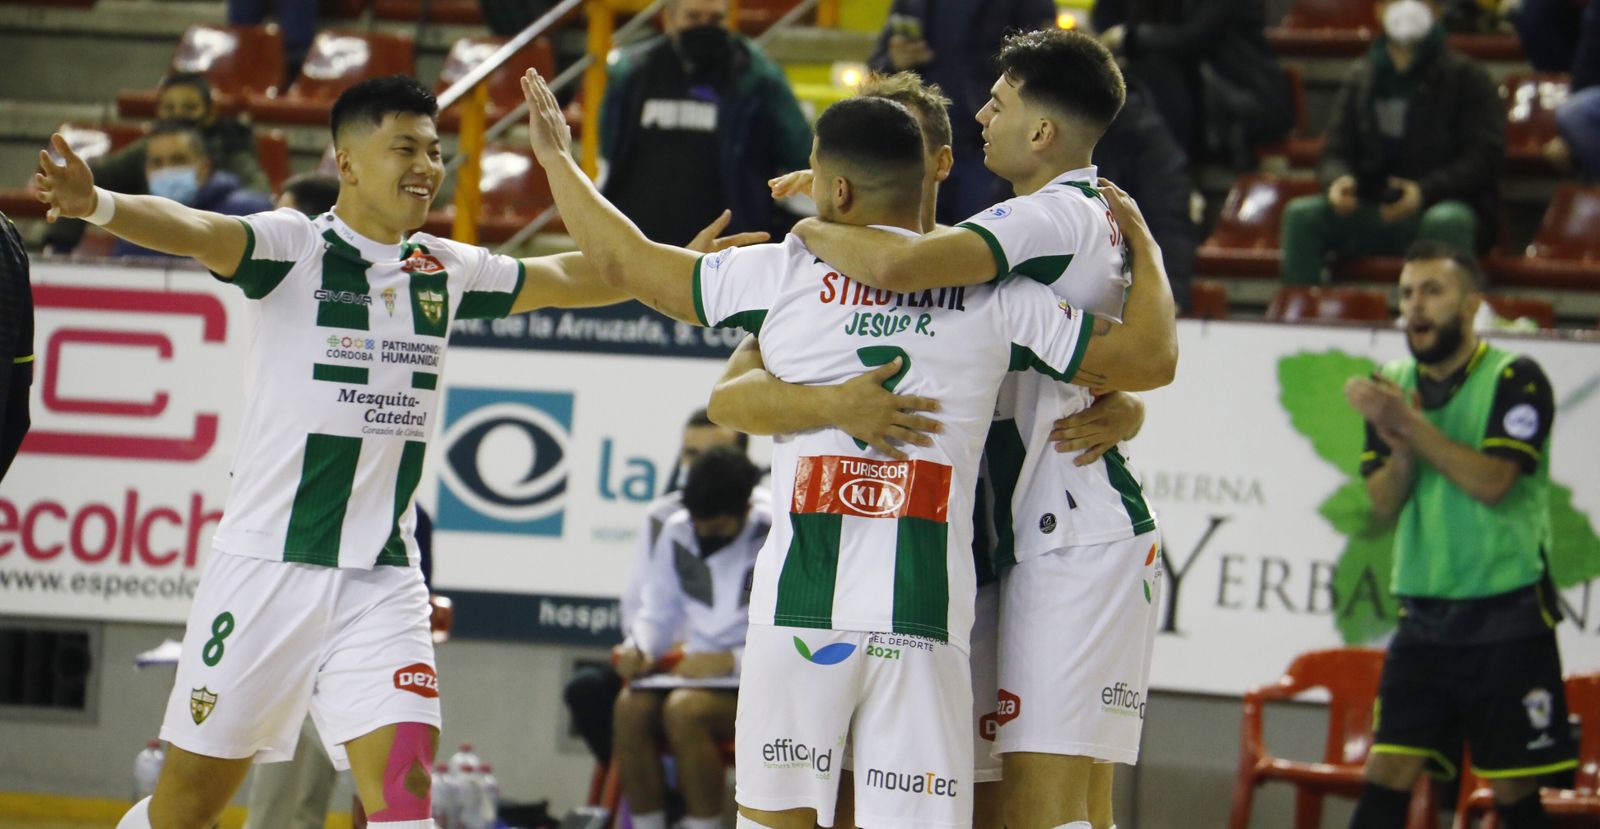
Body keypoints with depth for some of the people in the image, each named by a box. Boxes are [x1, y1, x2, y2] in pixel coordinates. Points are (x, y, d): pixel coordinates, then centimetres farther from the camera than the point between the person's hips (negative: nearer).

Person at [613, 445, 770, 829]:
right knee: (632, 705, -24)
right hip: (698, 673, 6)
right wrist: (639, 649, -6)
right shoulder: (678, 531, 7)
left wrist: (731, 661, -23)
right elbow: (657, 613, 17)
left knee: (685, 709, -32)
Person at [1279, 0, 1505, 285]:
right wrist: (1339, 180, -9)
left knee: (1446, 221, -40)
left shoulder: (1465, 77, 3)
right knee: (1301, 215, -21)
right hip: (1372, 213, 4)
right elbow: (1336, 152, 17)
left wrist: (1425, 192, -20)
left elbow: (1486, 155, -5)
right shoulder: (1361, 78, 16)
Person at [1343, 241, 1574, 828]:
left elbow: (1491, 483, -19)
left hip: (1507, 618, -4)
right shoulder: (1394, 385, 9)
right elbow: (1383, 504, 4)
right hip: (1425, 618, 4)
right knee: (1387, 772, -7)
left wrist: (1412, 425, -21)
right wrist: (1402, 450, -15)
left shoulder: (1515, 379, -7)